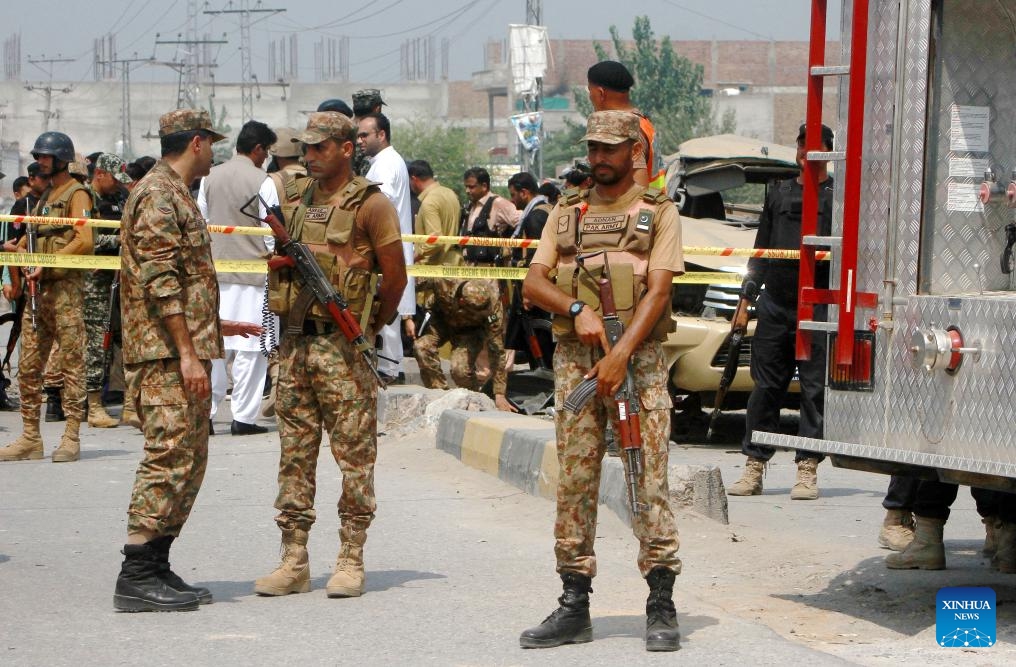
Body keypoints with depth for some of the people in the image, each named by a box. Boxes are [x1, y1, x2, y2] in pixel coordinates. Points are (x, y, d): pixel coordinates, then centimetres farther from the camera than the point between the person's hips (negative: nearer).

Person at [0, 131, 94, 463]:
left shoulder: (76, 194, -3)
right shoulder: (44, 196, 22)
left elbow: (84, 241, -15)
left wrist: (47, 263, -19)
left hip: (65, 288, -9)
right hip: (37, 290, 9)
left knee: (71, 363, -6)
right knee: (28, 366, 6)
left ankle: (71, 437, -5)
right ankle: (30, 438, 9)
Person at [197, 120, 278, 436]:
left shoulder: (210, 178, 6)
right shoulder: (262, 182, -9)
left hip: (216, 272, 5)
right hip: (253, 272, -5)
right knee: (249, 347, 0)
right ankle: (243, 416, 0)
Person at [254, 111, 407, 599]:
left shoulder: (369, 204, -5)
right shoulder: (299, 201, 15)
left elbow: (395, 275, -5)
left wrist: (369, 328, 2)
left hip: (342, 346, -7)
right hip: (295, 341, 7)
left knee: (354, 454, -2)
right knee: (294, 453, 7)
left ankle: (351, 562, 3)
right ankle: (294, 562, 11)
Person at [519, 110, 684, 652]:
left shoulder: (658, 212, 5)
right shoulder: (567, 213, 16)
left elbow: (658, 291, -5)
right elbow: (533, 283, 7)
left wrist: (621, 354, -17)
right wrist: (577, 309, -13)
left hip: (639, 358, -3)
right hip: (575, 359, 4)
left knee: (649, 480, -8)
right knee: (574, 482, 3)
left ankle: (662, 608, -5)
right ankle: (574, 607, 7)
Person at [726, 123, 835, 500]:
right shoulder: (779, 194, 17)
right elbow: (761, 252, 19)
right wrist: (746, 301, 15)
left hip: (816, 308, -4)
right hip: (774, 305, 4)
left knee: (815, 388, -3)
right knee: (765, 388, 5)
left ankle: (807, 469, 1)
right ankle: (754, 467, 10)